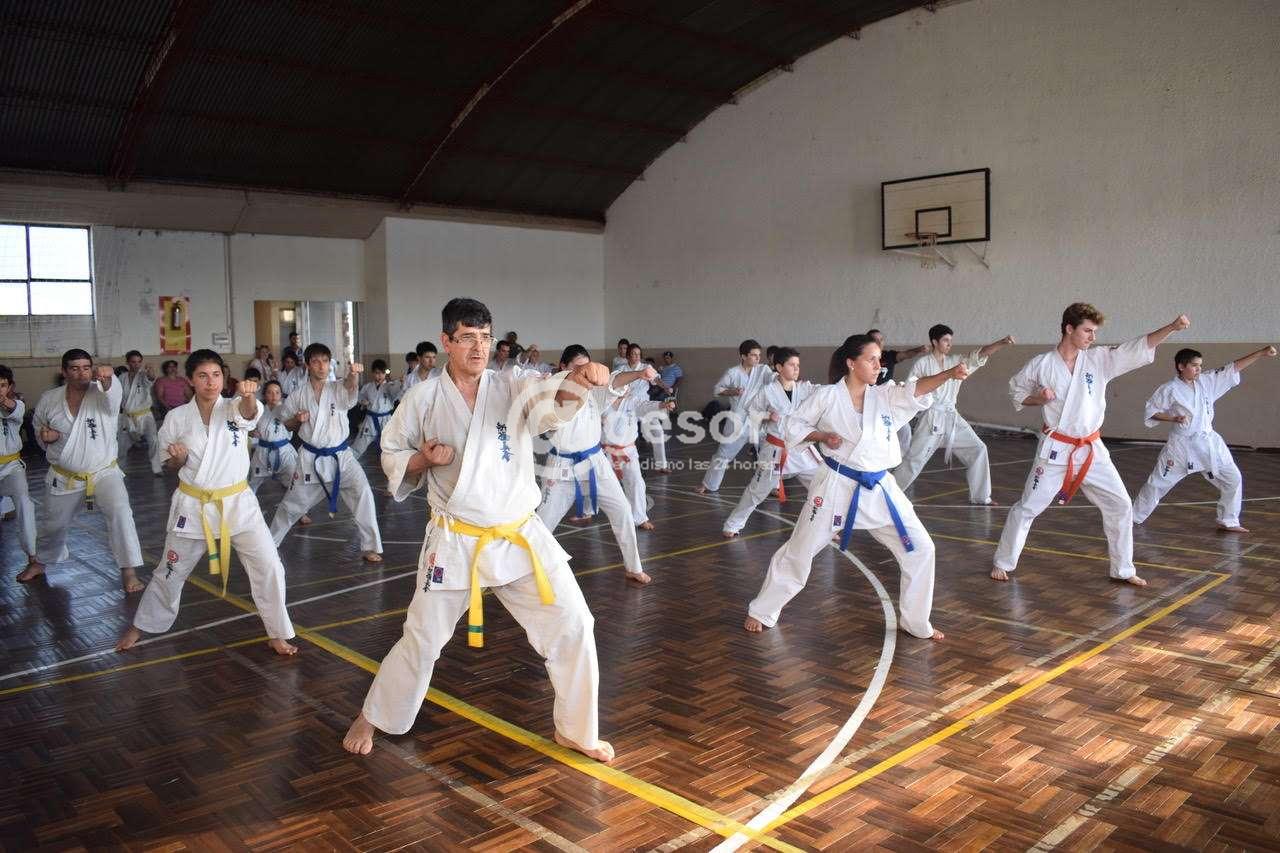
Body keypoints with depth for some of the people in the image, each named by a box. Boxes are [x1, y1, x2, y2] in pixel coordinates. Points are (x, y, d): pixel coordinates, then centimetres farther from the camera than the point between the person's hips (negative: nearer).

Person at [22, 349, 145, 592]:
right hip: (64, 477, 3)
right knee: (52, 524, 21)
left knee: (120, 511, -27)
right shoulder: (48, 399, -5)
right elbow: (38, 428, 12)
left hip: (103, 473, -3)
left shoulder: (102, 394, -15)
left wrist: (106, 378, -64)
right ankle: (40, 561, 52)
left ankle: (129, 572, -18)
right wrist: (44, 436, -12)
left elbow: (112, 391, -41)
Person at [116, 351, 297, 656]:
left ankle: (278, 635, 8)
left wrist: (249, 395, -56)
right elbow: (171, 466, 8)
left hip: (236, 503, -1)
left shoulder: (234, 408, -7)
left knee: (269, 567, -9)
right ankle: (141, 625, 41)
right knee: (171, 571, 16)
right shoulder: (176, 418, -3)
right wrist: (178, 458, -16)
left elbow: (250, 412, -33)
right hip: (193, 506, 1)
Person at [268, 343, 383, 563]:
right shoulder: (299, 396, -3)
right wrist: (297, 419, -13)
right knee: (292, 503, 14)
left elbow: (350, 386, -33)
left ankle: (371, 547, -7)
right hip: (311, 459, 1)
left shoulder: (339, 389, -7)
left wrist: (354, 373, -56)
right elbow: (287, 425, 10)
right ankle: (269, 542, 39)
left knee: (362, 493, -18)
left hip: (340, 456, -1)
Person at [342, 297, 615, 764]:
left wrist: (578, 379, -52)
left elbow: (553, 399, -28)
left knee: (572, 625, -3)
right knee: (422, 639, 11)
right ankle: (372, 718, 38)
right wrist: (424, 460, -15)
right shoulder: (423, 398, -5)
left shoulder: (514, 386, -6)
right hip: (454, 542, -1)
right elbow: (391, 455, 7)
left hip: (520, 536, 1)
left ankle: (576, 730, 19)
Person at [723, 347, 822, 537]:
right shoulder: (768, 391, -10)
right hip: (776, 450, -3)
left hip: (801, 449, 4)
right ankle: (733, 525, 23)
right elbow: (750, 411, 2)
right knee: (757, 490, 6)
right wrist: (768, 416, -14)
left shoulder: (804, 388, -2)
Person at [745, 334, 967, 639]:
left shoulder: (885, 396, 0)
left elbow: (916, 390, -17)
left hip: (878, 488, 4)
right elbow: (794, 424, 1)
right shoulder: (827, 396, -8)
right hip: (836, 485, -4)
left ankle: (916, 622, 19)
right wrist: (822, 436, -16)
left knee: (920, 548, 0)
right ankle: (761, 611, 25)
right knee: (799, 550, 6)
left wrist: (950, 374, -33)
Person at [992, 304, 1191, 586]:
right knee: (1027, 507, 1)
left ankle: (1123, 570, 21)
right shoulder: (1041, 364, -8)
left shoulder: (1100, 359, -3)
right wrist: (1039, 398, -14)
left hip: (1091, 449, 3)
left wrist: (1172, 327, -22)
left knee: (1120, 506, 4)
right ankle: (1003, 563, 18)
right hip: (1055, 449, -3)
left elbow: (1140, 348, -9)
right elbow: (1016, 392, 5)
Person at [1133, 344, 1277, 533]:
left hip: (1208, 443, 5)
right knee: (1157, 482, 2)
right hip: (1181, 445, -5)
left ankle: (1228, 522, 20)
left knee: (1233, 480, 5)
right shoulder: (1170, 389, -11)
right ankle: (1134, 517, 17)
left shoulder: (1207, 381, 1)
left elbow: (1234, 367, -1)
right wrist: (1173, 418, -18)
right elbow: (1150, 411, -6)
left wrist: (1262, 352, -7)